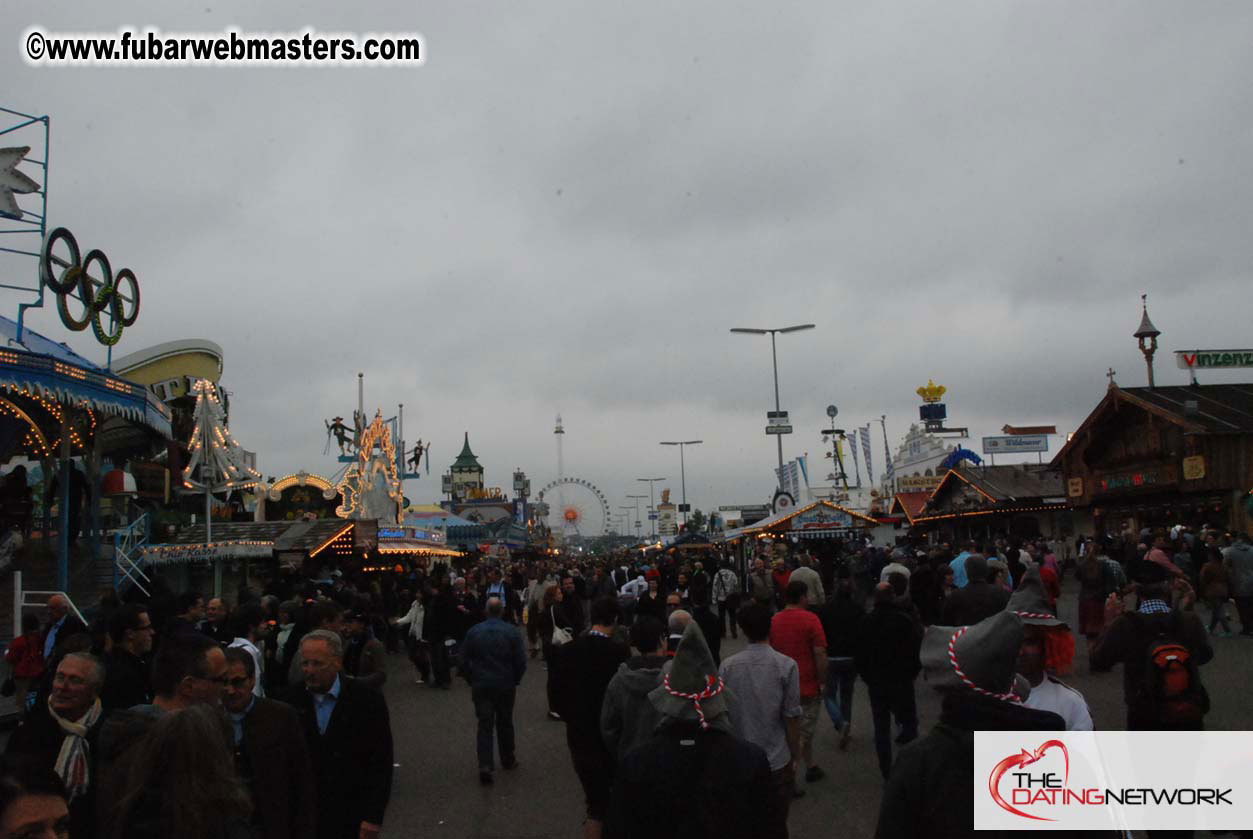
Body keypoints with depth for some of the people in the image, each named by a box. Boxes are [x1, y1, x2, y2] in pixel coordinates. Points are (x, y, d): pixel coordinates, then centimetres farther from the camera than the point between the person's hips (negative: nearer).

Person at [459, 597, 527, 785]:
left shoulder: (473, 631, -3)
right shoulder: (512, 631, -7)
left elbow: (464, 660, 1)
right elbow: (521, 661, -7)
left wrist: (471, 681, 13)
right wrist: (515, 681, 7)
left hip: (481, 685, 0)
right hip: (506, 685, 0)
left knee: (484, 725, 1)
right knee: (505, 723, 16)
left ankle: (485, 766, -11)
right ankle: (508, 760, 29)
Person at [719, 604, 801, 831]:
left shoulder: (727, 667, -6)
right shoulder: (786, 666, -13)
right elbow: (791, 717, -10)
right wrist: (794, 756, 4)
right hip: (776, 762, -2)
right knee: (776, 827, 13)